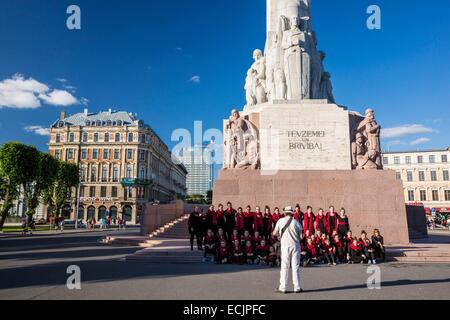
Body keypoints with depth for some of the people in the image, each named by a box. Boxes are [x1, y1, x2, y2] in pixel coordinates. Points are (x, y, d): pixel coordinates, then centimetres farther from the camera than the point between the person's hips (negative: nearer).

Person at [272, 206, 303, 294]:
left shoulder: (280, 221, -1)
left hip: (285, 245, -1)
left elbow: (274, 233, 4)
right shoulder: (296, 222, 1)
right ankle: (297, 287, 10)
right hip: (295, 245, 1)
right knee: (295, 267, 7)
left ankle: (283, 288, 7)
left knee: (284, 267, 4)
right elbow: (301, 236, 1)